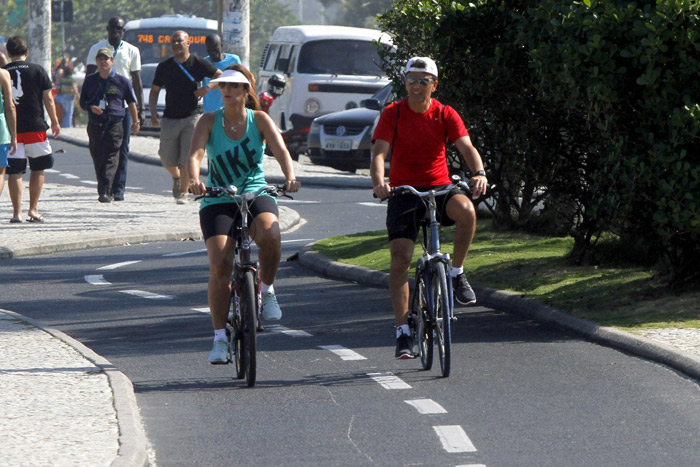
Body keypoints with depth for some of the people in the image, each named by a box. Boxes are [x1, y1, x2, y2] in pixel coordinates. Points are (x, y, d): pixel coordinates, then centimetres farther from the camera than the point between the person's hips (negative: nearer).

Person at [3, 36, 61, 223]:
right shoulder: (37, 71, -2)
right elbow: (48, 99, 0)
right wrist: (55, 122, 10)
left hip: (10, 128, 1)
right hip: (35, 127, -1)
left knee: (14, 171, 3)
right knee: (37, 169, 11)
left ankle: (17, 211, -2)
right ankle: (33, 210, 7)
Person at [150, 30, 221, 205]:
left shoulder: (198, 64, -1)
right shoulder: (164, 66, 6)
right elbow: (155, 90, 13)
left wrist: (207, 89, -14)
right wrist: (153, 112, 0)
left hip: (191, 117, -3)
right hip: (169, 118, 3)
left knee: (187, 159, -9)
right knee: (167, 159, 4)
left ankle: (183, 193, 2)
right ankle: (176, 177, 36)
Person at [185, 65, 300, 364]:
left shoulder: (259, 119, 2)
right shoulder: (209, 121, 2)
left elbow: (280, 149, -12)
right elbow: (196, 153, -14)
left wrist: (290, 177, -33)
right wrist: (193, 179, -36)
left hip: (256, 194, 0)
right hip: (218, 201, 0)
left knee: (270, 234, -34)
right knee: (220, 266, -16)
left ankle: (266, 290, -6)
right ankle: (220, 338, -6)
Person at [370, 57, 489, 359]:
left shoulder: (445, 115, -2)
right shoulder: (393, 114, -5)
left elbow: (466, 147, -14)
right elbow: (379, 153, -16)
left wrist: (479, 173, -35)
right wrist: (379, 182, -37)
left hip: (439, 187, 1)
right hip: (404, 191, -1)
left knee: (466, 211, -33)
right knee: (400, 261, -13)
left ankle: (457, 274, -10)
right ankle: (403, 332, -5)